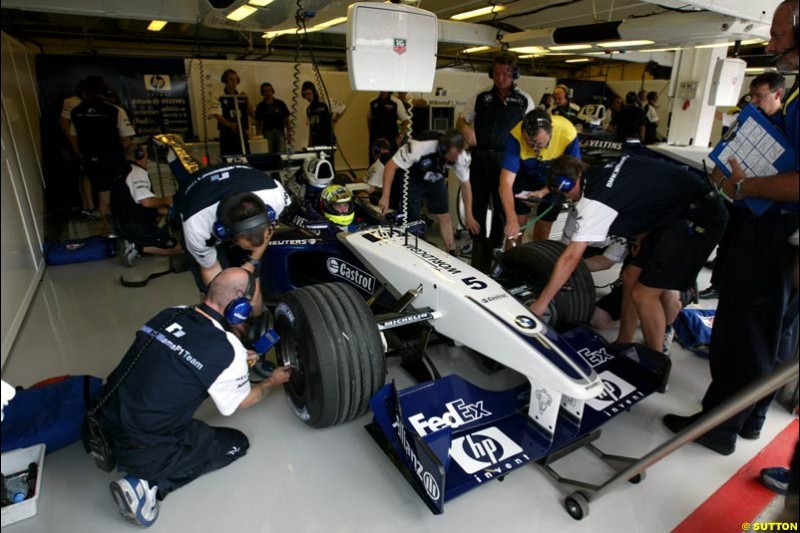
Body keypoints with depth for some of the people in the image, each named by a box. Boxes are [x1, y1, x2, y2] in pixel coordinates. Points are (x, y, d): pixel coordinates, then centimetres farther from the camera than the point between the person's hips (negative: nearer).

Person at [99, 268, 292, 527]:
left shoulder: (171, 313, -3)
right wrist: (272, 381, 19)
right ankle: (148, 483, 0)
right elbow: (240, 402, 2)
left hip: (103, 422, 7)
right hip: (141, 448, -6)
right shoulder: (228, 350, -19)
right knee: (236, 443, 12)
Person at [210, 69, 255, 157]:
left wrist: (247, 101, -5)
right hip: (227, 134, -4)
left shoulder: (242, 96, 11)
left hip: (242, 133, 4)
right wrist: (231, 125, -25)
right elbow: (217, 115, -10)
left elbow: (253, 114, 9)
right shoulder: (218, 97, -1)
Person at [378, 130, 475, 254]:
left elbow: (465, 184, -12)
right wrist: (385, 196, -37)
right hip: (413, 180, -3)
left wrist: (469, 216, -10)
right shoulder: (420, 146, -40)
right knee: (412, 219, -6)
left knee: (445, 217, 3)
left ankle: (452, 256, 14)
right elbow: (391, 165, -32)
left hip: (436, 181, 4)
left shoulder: (461, 156, -27)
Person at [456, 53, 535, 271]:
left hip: (506, 161, -1)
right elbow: (461, 120, 12)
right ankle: (478, 249, 20)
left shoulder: (524, 100, 6)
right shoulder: (480, 97, 9)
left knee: (503, 207, 3)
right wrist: (465, 128, -12)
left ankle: (494, 251, 16)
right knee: (477, 205, 7)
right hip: (479, 159, 1)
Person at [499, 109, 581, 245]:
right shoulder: (516, 136, -35)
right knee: (516, 228, -4)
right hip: (524, 178, 0)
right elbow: (506, 182, -40)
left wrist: (543, 192, -30)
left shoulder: (568, 134, -33)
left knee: (542, 232, 5)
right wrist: (511, 220, -50)